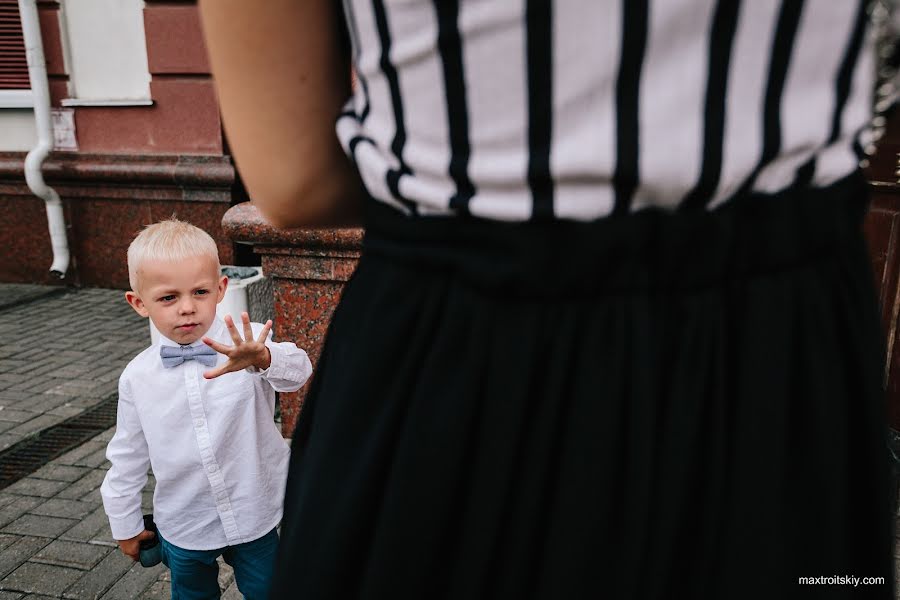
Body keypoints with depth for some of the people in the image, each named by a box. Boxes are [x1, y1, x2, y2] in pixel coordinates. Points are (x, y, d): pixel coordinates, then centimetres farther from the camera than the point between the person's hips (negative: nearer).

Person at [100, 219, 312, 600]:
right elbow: (127, 456, 2)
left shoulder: (248, 343, -17)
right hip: (182, 526, 2)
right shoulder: (137, 377, -10)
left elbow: (297, 369, -35)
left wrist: (261, 358, -57)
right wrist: (125, 523, 11)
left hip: (254, 515, -2)